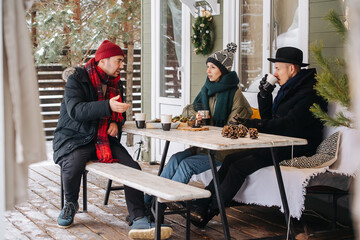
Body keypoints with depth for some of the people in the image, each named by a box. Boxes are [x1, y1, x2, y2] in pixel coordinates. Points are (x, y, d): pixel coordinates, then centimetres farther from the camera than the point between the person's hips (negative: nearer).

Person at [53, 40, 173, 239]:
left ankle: (139, 221, -21)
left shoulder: (115, 83, 14)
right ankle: (70, 205, -1)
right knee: (73, 166, -35)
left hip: (104, 139, 5)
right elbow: (75, 110, -23)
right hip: (74, 138, -5)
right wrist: (108, 106, -36)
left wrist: (116, 122, 1)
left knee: (133, 168, -19)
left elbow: (120, 111, 26)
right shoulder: (77, 79, -7)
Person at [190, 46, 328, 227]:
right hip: (277, 146, 10)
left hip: (295, 150, -10)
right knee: (230, 159, -6)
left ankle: (210, 212, -11)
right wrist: (265, 95, 6)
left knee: (239, 166, -21)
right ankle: (200, 206, -9)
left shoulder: (309, 93, -13)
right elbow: (268, 119, 21)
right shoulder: (287, 89, 18)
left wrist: (254, 124, -27)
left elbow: (289, 124, -25)